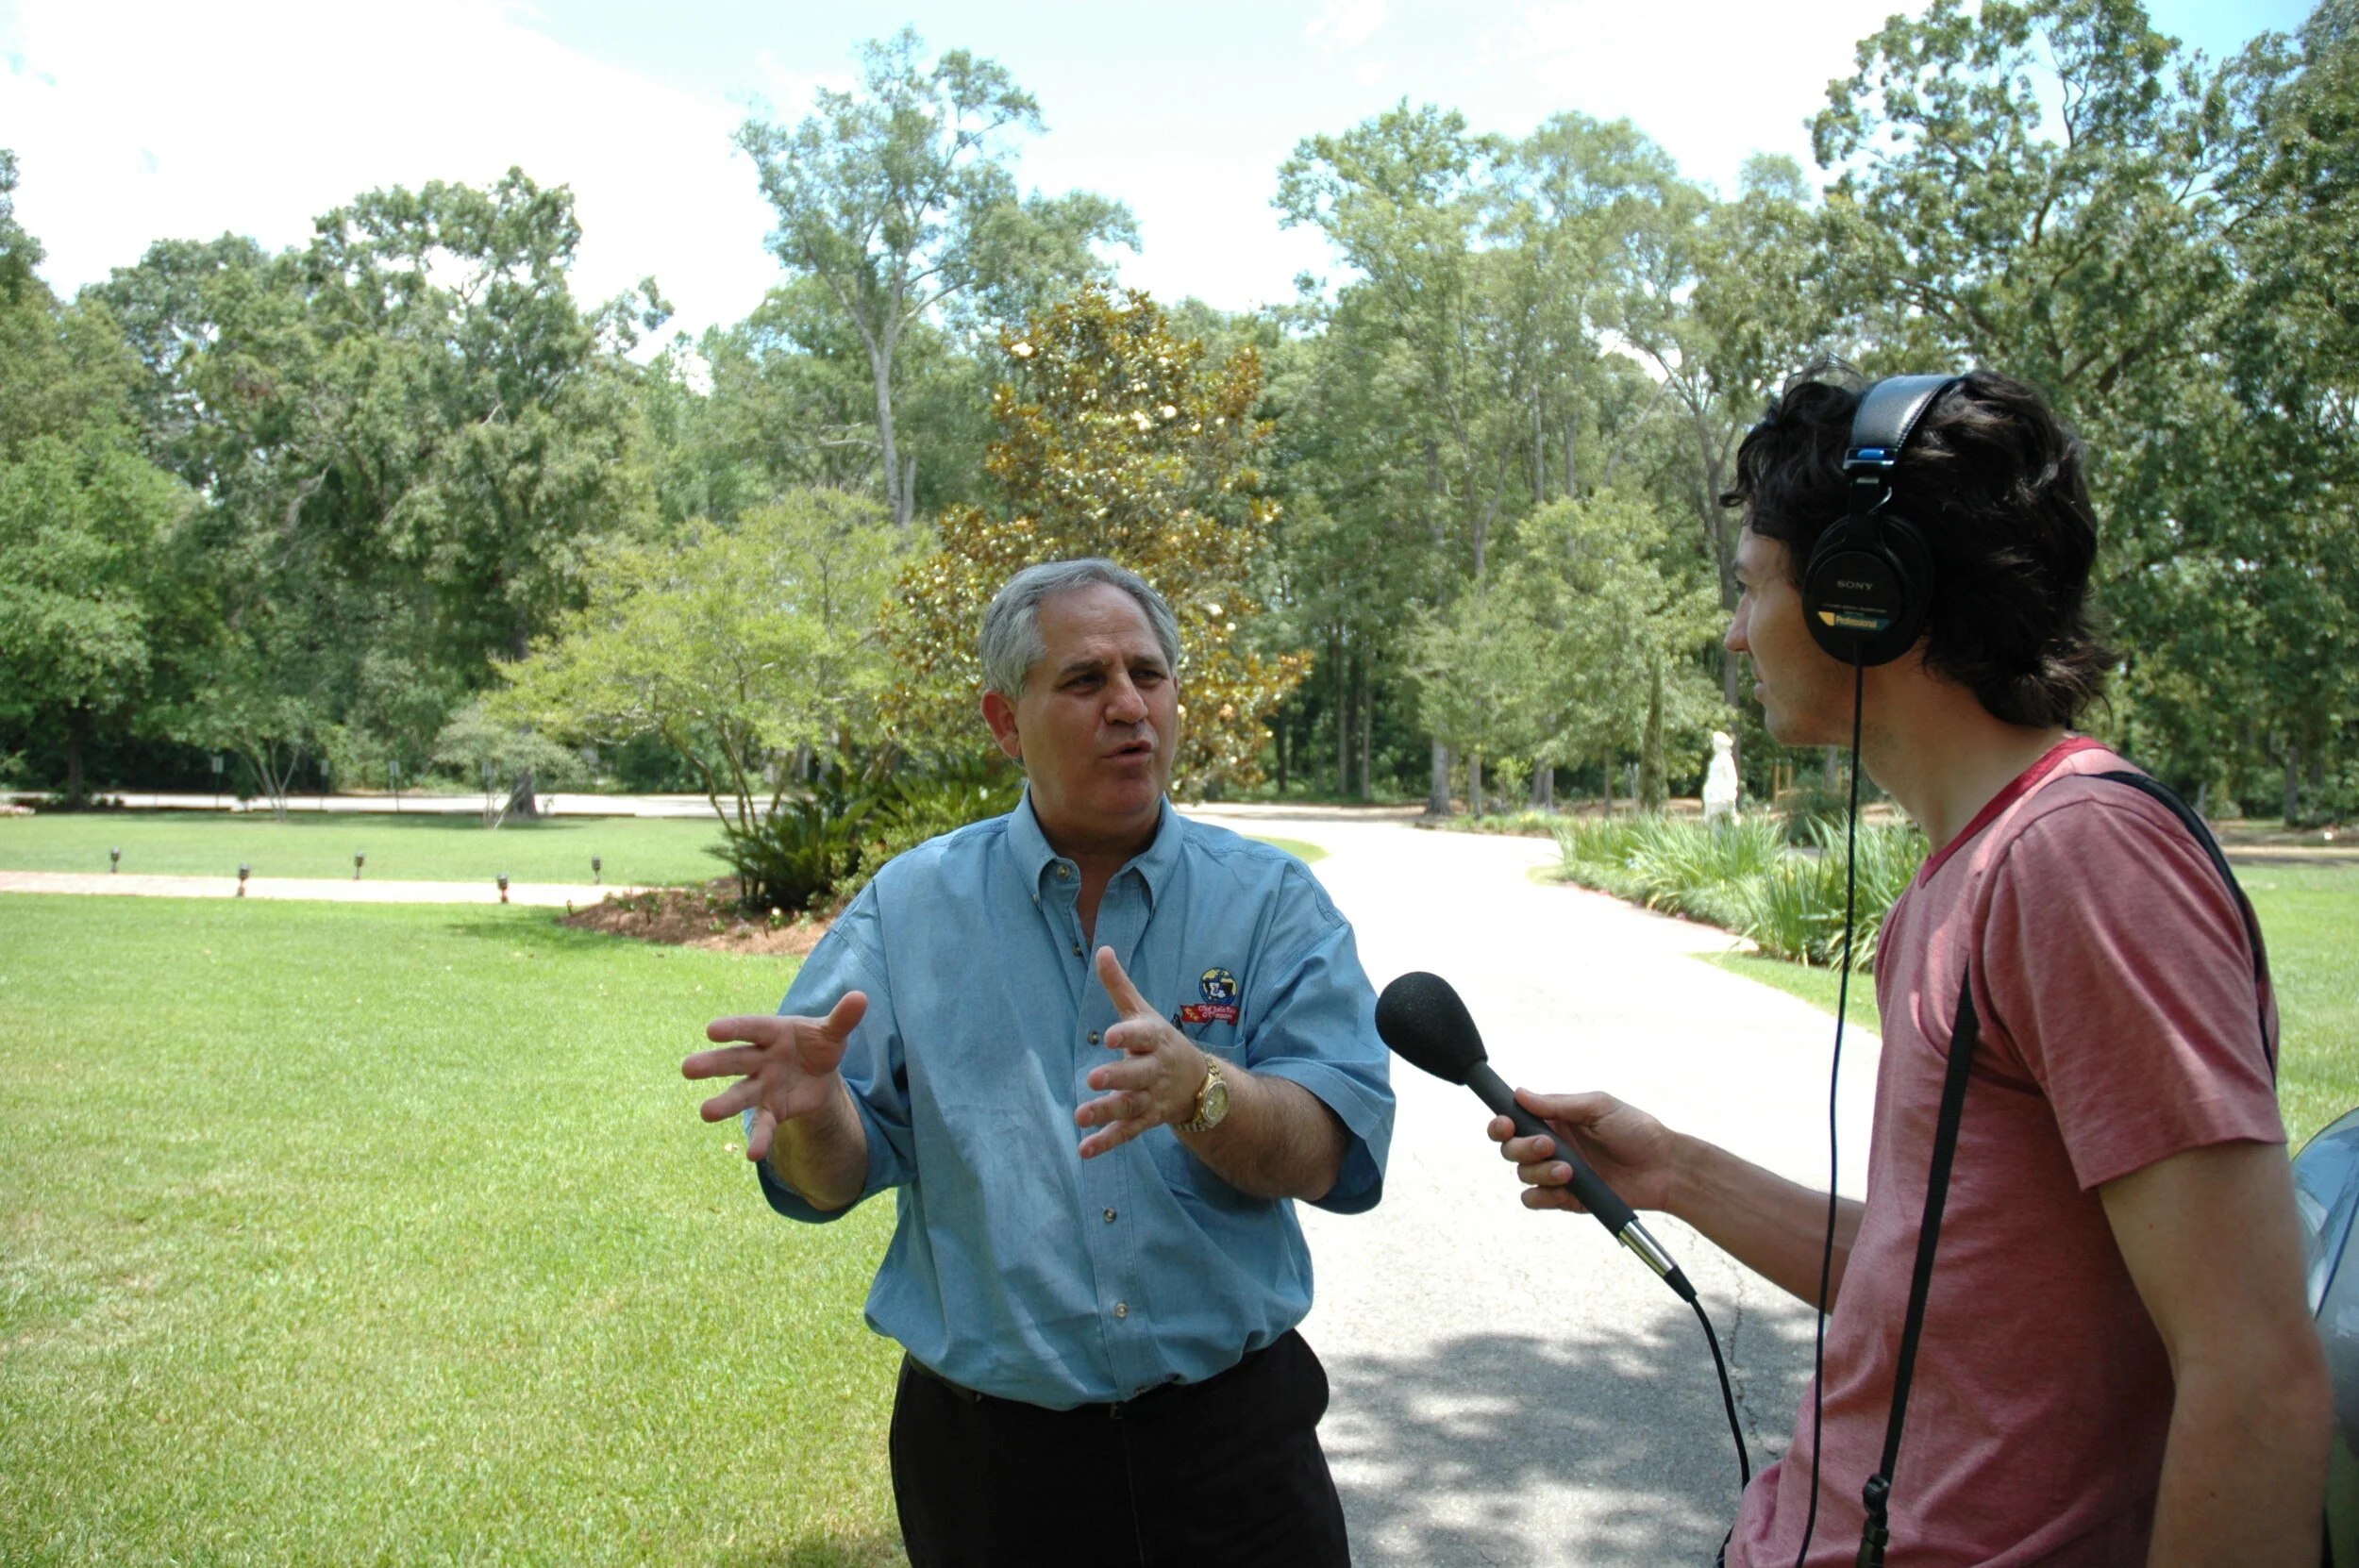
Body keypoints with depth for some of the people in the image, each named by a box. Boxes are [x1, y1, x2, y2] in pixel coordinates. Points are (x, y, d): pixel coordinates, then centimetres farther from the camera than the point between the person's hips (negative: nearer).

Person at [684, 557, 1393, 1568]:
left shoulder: (1271, 902, -3)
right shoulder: (910, 907, -1)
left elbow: (1330, 1155, -14)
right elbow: (829, 1182, -3)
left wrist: (1197, 1089, -33)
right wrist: (813, 1111, -26)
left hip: (1231, 1438, 0)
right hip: (987, 1454, 1)